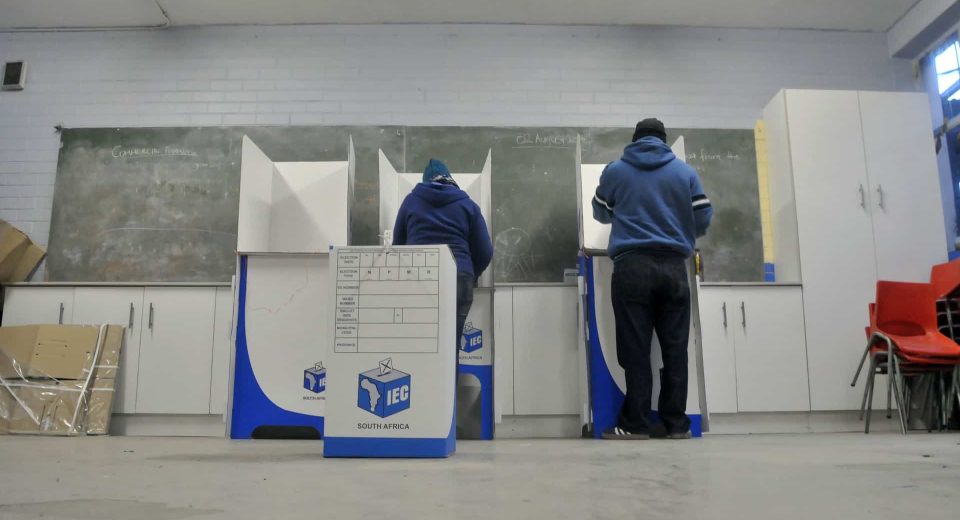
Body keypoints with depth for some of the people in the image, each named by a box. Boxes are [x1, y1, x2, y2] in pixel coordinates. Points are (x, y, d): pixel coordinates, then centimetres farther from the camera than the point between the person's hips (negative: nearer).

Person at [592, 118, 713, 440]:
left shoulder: (614, 171, 9)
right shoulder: (685, 171, 9)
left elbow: (601, 214, 22)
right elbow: (703, 220, 10)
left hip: (631, 266, -1)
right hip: (673, 266, 1)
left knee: (635, 348, 0)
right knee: (675, 348, 6)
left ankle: (635, 424, 2)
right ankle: (677, 424, 9)